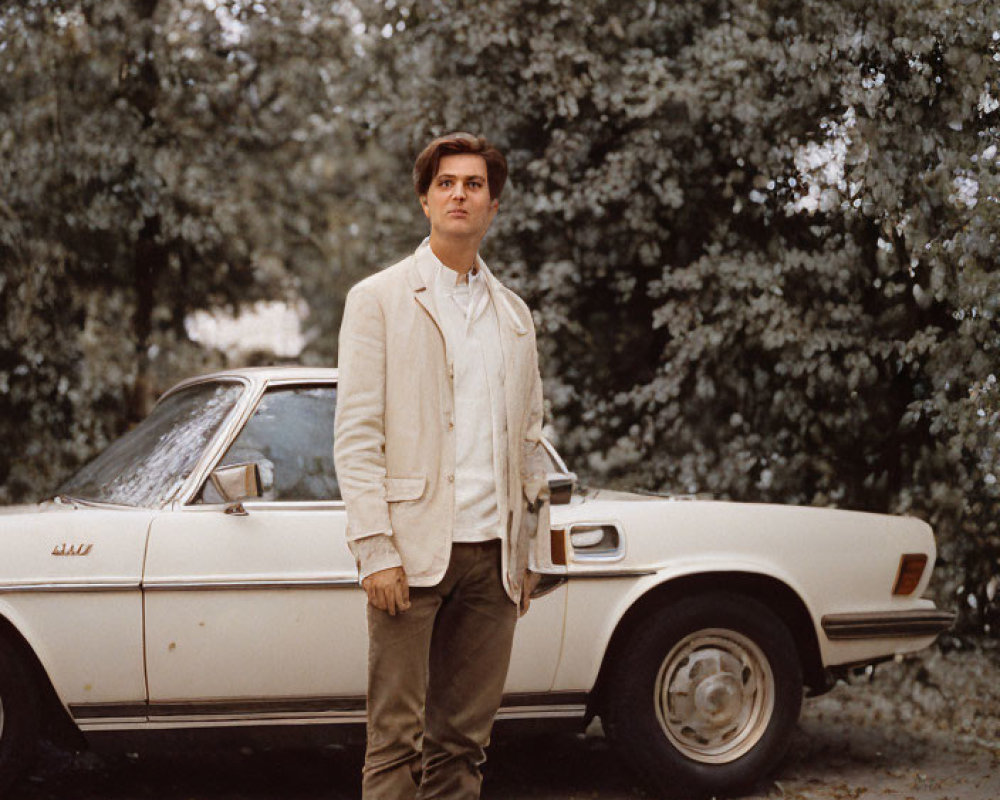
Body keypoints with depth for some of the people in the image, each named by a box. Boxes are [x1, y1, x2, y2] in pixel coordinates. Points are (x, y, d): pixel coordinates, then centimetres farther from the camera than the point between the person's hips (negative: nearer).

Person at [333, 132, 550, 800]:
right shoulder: (379, 299, 2)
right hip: (413, 551, -4)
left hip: (492, 555, 4)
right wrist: (376, 549, -12)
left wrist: (529, 552, 13)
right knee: (397, 737, -4)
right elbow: (356, 435, -4)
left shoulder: (515, 315, 16)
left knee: (464, 738, 6)